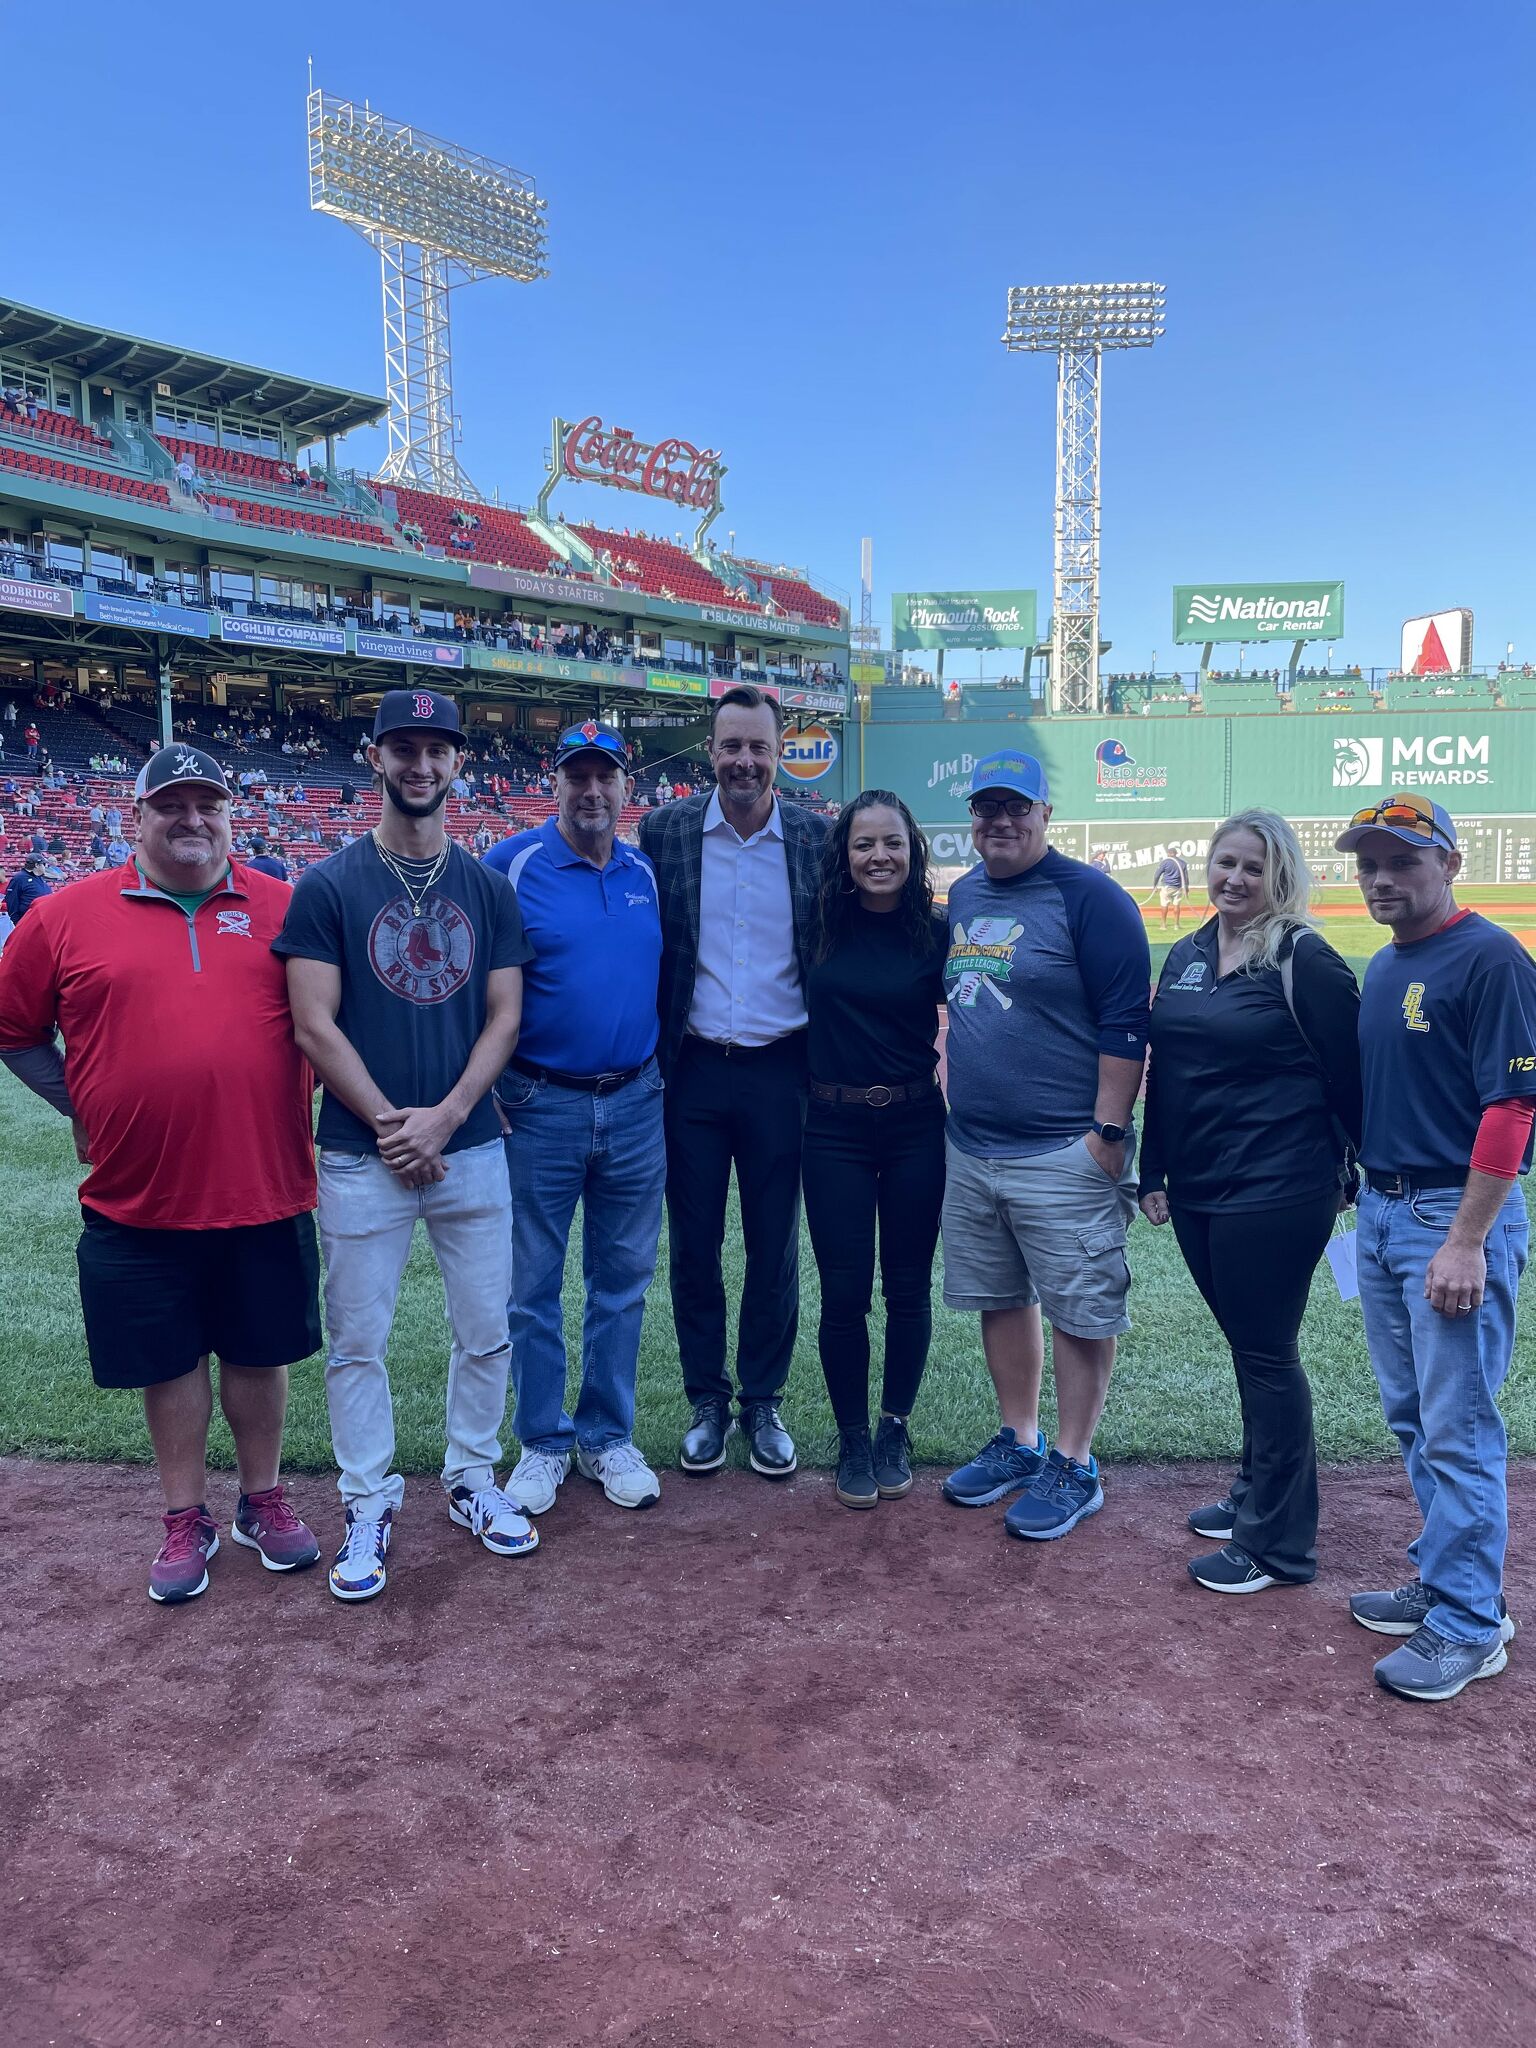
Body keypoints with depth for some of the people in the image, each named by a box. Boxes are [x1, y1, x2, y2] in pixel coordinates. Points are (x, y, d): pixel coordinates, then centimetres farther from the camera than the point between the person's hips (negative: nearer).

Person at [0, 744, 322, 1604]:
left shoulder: (282, 908, 0)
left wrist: (294, 1102, 2)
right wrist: (83, 1107, 3)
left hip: (267, 1189, 0)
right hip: (137, 1200, 0)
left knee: (259, 1351, 14)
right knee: (169, 1361, 13)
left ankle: (263, 1501, 34)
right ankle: (188, 1521, 31)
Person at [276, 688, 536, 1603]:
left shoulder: (489, 888, 6)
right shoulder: (328, 887, -2)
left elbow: (504, 1017, 3)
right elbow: (315, 1024, -7)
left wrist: (444, 1117, -10)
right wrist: (392, 1126, -12)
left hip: (472, 1148, 3)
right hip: (362, 1157, -2)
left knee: (487, 1330, 10)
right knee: (358, 1339, 6)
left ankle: (473, 1480, 29)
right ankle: (370, 1503, 23)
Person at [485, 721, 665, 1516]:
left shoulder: (647, 874, 7)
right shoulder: (511, 864, -6)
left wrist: (664, 1068, 12)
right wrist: (484, 1087, -8)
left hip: (636, 1105, 4)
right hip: (539, 1106, -3)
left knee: (622, 1279, 11)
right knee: (533, 1283, 6)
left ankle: (608, 1437, 25)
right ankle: (543, 1443, 22)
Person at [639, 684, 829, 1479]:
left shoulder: (816, 838, 0)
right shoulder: (665, 831, 0)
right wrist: (650, 1053, -1)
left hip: (779, 1070, 0)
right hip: (693, 1070, 0)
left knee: (775, 1249, 9)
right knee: (694, 1247, 9)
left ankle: (763, 1404, 25)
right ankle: (707, 1402, 26)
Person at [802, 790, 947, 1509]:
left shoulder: (937, 933, -3)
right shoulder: (821, 927, -2)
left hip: (915, 1126, 0)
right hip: (835, 1131, 0)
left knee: (907, 1288, 10)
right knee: (844, 1293, 3)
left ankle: (895, 1430, 30)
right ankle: (852, 1439, 22)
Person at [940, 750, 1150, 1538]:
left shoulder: (1088, 897, -11)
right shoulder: (964, 895, 12)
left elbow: (1124, 1022, -14)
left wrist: (1109, 1131, -17)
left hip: (1063, 1152, -7)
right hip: (968, 1148, 8)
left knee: (1079, 1311, 2)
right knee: (999, 1299, 16)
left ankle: (1073, 1468, 16)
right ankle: (1018, 1442, 32)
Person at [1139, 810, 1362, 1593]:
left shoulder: (1303, 960, -10)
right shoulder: (1186, 956, 10)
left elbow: (1349, 1078, -8)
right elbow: (1162, 1071, 14)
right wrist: (1153, 1172, 13)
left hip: (1274, 1196, -6)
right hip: (1196, 1192, 6)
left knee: (1265, 1354, 1)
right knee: (1246, 1346, 18)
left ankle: (1277, 1542, 14)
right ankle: (1256, 1491, 34)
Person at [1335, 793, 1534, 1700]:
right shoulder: (1383, 968, 13)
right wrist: (1366, 1196, 14)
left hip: (1457, 1215, -9)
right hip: (1382, 1210, 9)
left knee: (1458, 1429, -2)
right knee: (1413, 1418, 16)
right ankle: (1444, 1579, 30)